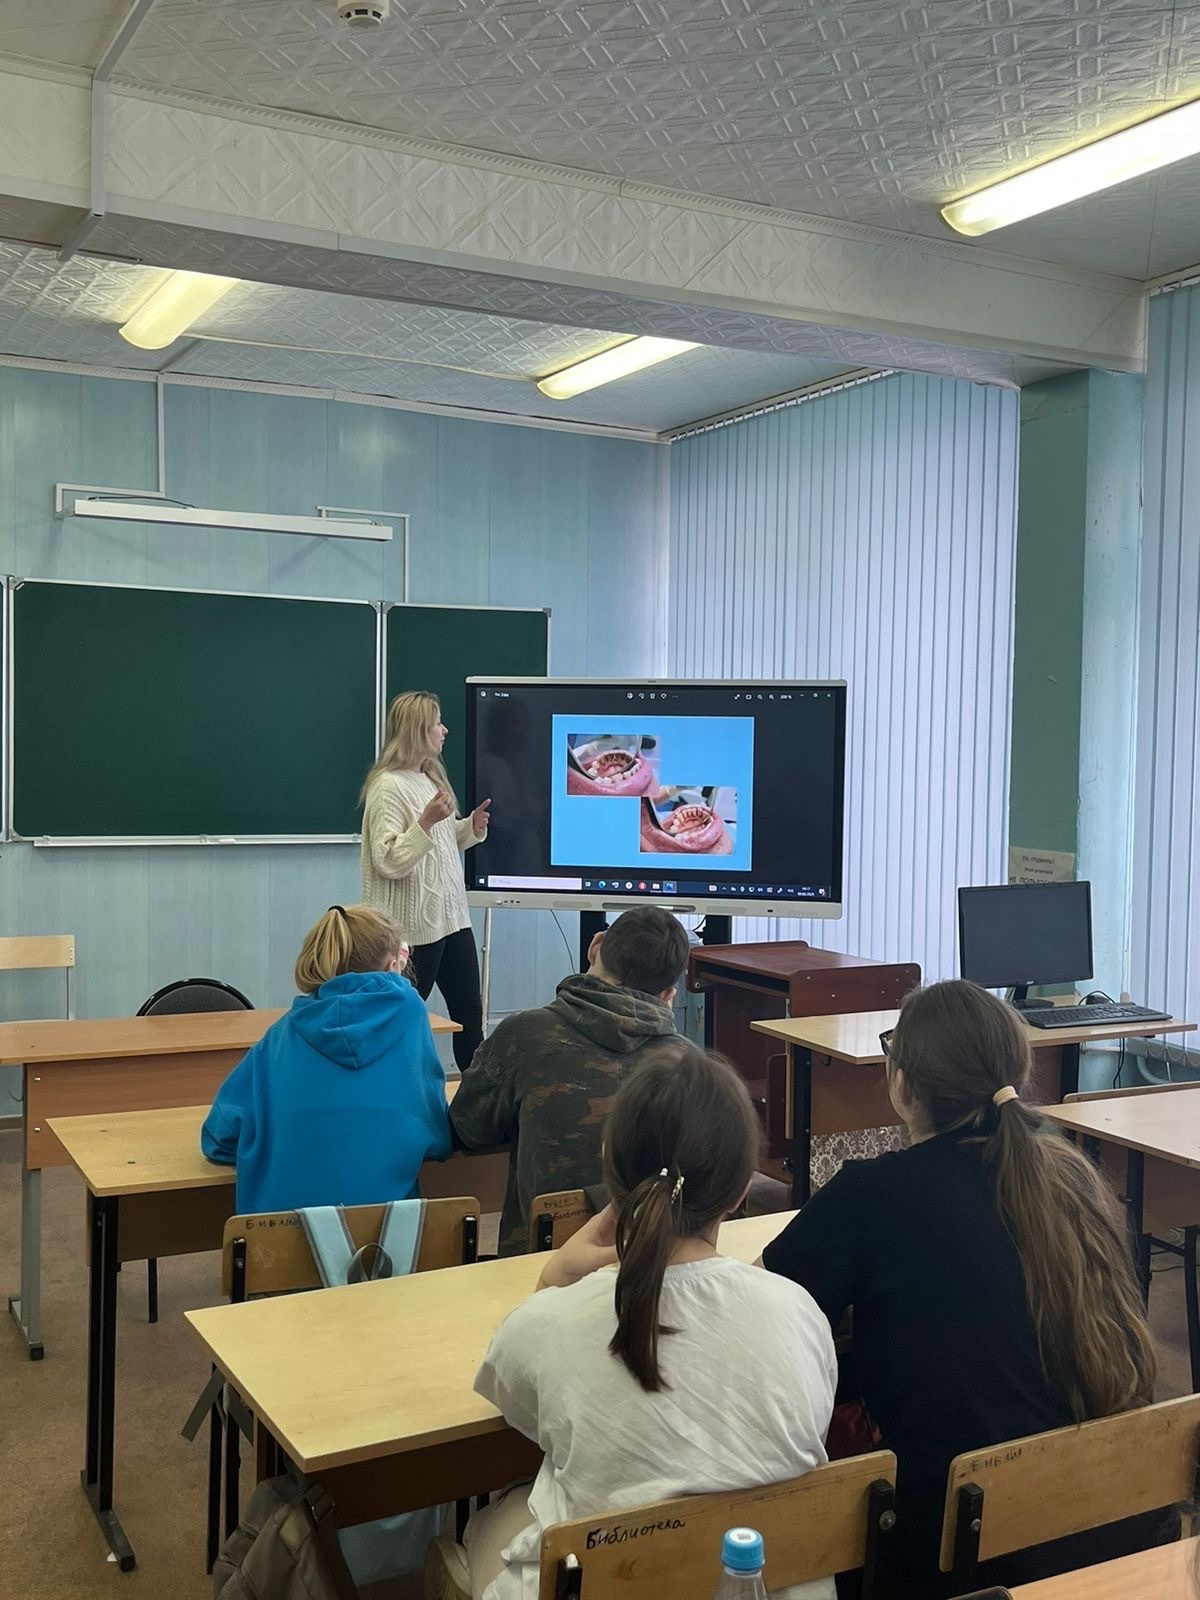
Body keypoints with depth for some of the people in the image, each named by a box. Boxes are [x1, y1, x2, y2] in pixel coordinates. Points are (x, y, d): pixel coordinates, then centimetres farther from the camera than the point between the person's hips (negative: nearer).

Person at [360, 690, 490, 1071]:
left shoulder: (431, 778, 12)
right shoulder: (388, 787, -15)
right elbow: (390, 863, -20)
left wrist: (471, 827, 6)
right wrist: (426, 821, -28)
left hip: (452, 918, 9)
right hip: (414, 927, -9)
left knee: (469, 1014, 12)